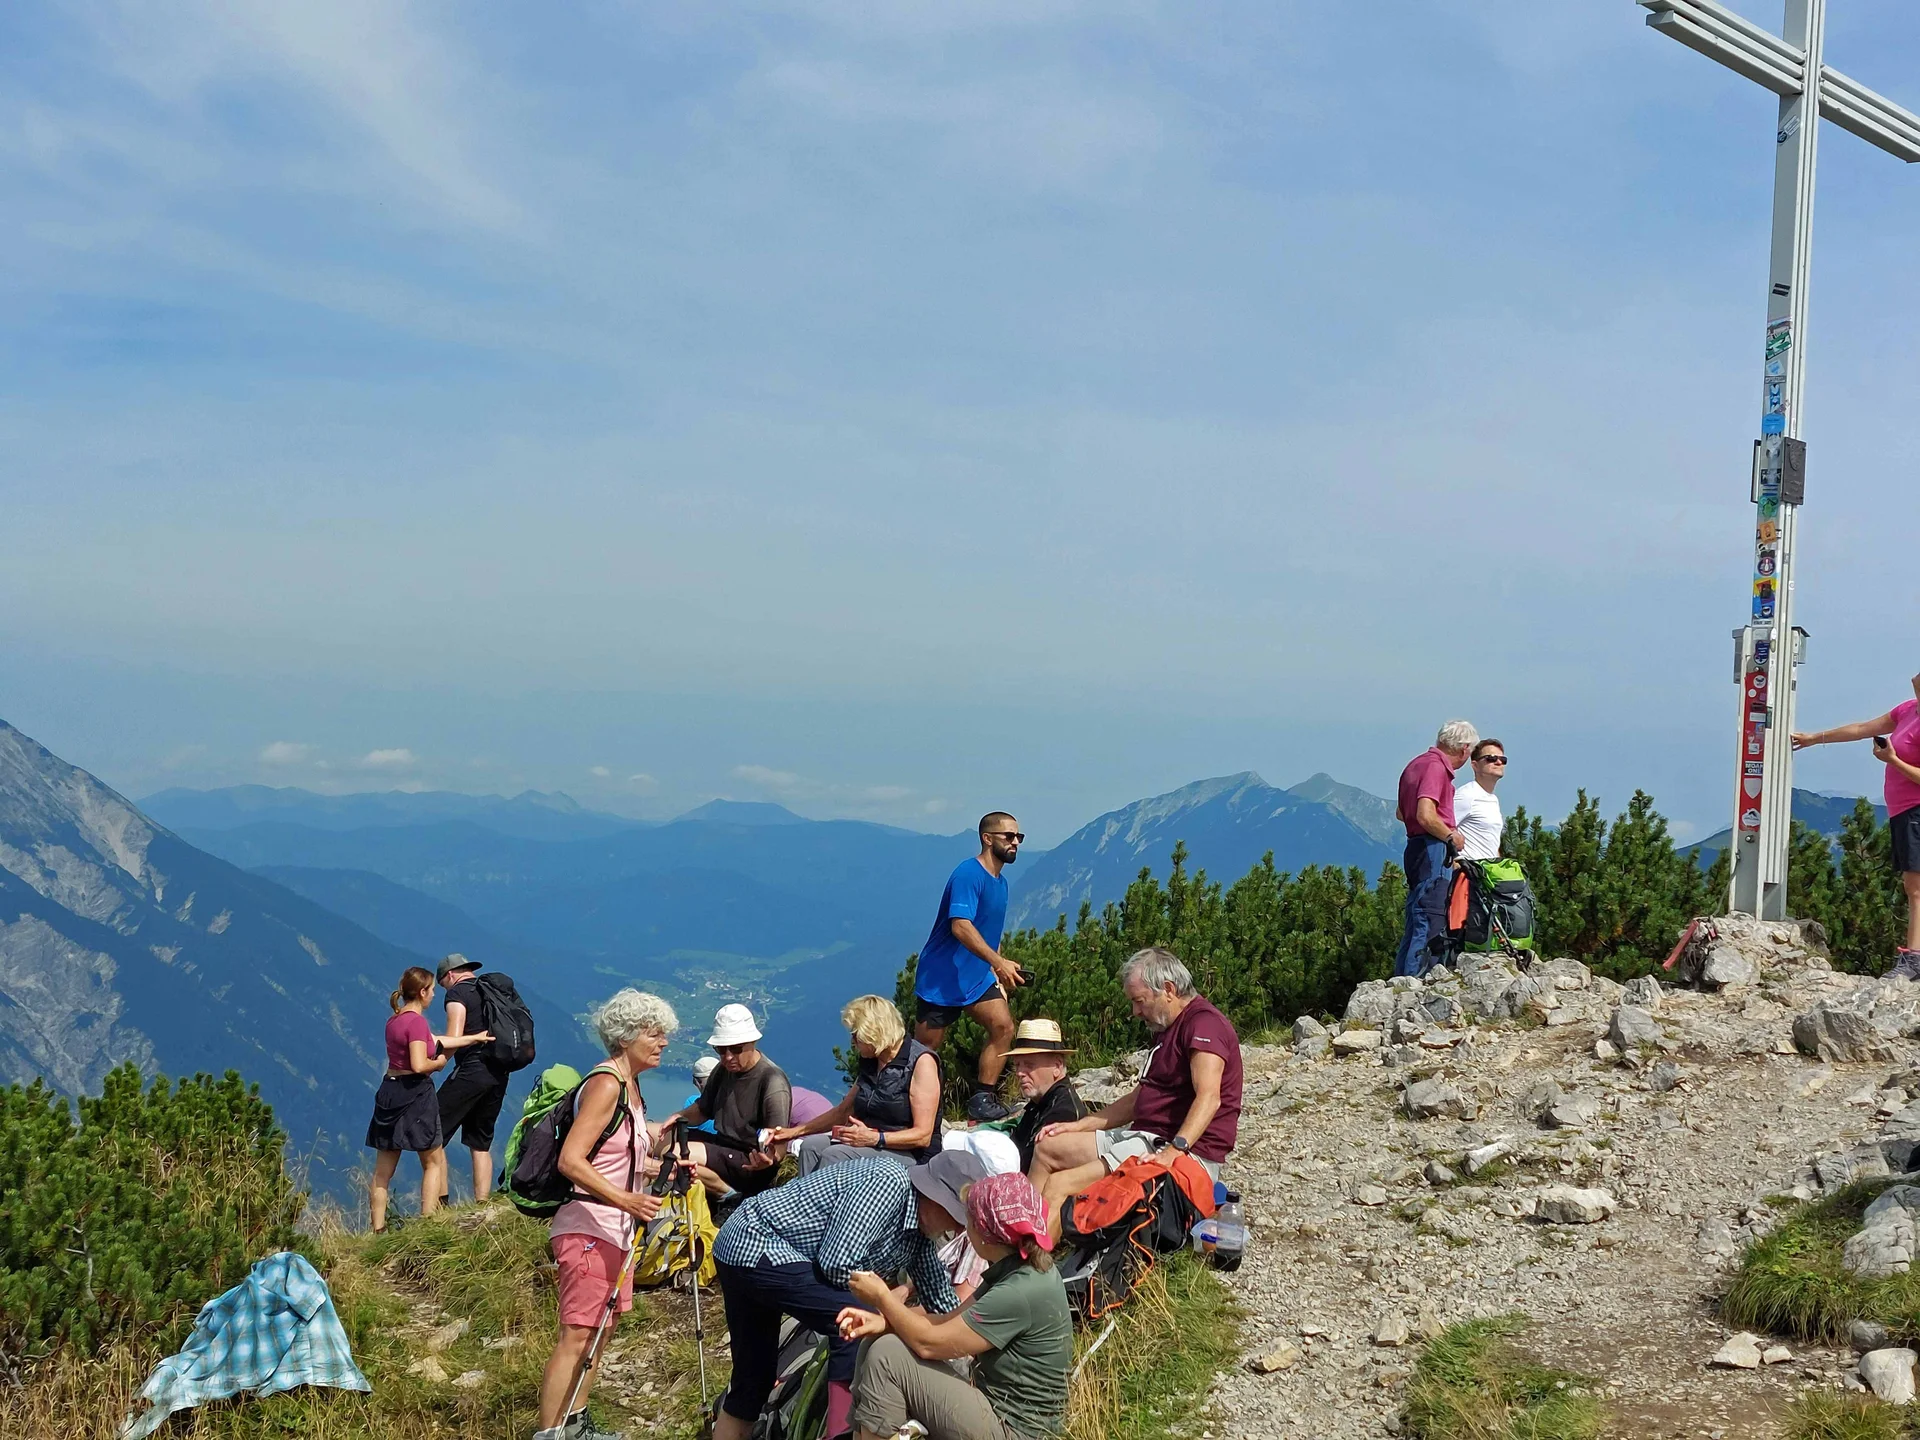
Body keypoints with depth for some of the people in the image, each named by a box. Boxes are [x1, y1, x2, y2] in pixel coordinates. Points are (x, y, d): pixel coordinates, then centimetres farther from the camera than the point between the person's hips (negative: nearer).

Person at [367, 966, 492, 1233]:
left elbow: (436, 1041, 23)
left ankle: (378, 1230, 11)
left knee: (383, 1171, 9)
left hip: (389, 1092, 8)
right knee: (434, 1161, 9)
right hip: (414, 1096, -8)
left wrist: (473, 1038, 31)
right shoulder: (417, 1021, -16)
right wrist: (440, 1063, -5)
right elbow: (419, 1065, -26)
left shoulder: (395, 1020, 12)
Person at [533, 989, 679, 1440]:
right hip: (588, 1227, -10)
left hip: (615, 1227, 10)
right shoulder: (605, 1084, -16)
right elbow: (571, 1160, -25)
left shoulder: (629, 1085, 14)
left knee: (599, 1329, 13)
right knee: (577, 1335, -11)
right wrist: (625, 1200, -32)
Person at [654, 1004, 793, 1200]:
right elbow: (703, 1109, 21)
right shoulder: (724, 1070, 8)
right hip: (721, 1150, 10)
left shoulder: (772, 1080, -17)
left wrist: (770, 1158, -45)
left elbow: (780, 1145, -21)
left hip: (749, 1164, -9)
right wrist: (679, 1116, -3)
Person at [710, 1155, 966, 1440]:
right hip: (756, 1246, -10)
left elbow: (942, 1302, 21)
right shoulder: (889, 1182, -21)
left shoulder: (920, 1234, 8)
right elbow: (836, 1263, -24)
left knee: (752, 1380, 16)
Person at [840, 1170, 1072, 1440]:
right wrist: (884, 1321, -3)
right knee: (875, 1342, 5)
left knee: (887, 1354, -16)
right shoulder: (1020, 1269, 3)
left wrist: (882, 1297, -6)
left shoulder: (1019, 1293, -26)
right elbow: (953, 1322, 10)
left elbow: (929, 1343, -20)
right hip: (994, 1402, 10)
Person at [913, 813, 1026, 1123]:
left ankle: (981, 1101, -7)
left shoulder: (1000, 882, 13)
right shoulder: (968, 873, -16)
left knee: (1003, 1027, -10)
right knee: (924, 1048, -2)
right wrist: (999, 963, -35)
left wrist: (998, 976, 17)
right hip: (941, 977, -8)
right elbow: (960, 926, -29)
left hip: (977, 976, 8)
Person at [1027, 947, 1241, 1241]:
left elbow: (1209, 1098, -26)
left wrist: (1175, 1151, -38)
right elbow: (1139, 1099, 28)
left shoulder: (1204, 1022, -13)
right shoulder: (1168, 1029, 22)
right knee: (1047, 1149, 10)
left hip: (1189, 1153, -11)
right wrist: (1078, 1126, 19)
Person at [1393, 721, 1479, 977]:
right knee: (1430, 923, -12)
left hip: (1415, 848, 10)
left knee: (1415, 922, 12)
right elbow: (1426, 816, -24)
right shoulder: (1436, 766, -12)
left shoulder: (1418, 763, 19)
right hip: (1433, 849, -10)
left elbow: (1400, 813, 28)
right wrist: (1451, 836, -8)